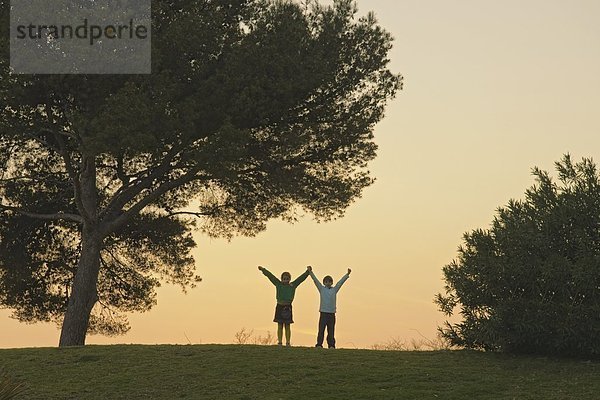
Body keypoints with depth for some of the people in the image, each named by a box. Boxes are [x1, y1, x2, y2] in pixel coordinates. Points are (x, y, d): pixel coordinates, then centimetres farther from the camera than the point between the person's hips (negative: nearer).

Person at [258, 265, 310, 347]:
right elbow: (270, 276, 6)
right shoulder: (278, 284, 6)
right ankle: (279, 342, 7)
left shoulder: (293, 285, 7)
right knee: (280, 326, 5)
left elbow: (301, 278, 8)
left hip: (288, 307, 0)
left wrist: (307, 271, 4)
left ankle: (288, 342, 4)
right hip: (279, 306, 0)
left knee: (287, 326, 3)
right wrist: (263, 269, 5)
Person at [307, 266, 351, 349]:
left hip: (332, 313, 2)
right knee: (321, 330, -5)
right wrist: (310, 272, -10)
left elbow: (341, 281, 6)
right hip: (323, 313, -2)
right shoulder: (322, 289, 7)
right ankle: (319, 344, -3)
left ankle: (331, 345, 7)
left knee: (331, 331, 4)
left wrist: (347, 274, -1)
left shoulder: (334, 289, 11)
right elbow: (315, 280, -1)